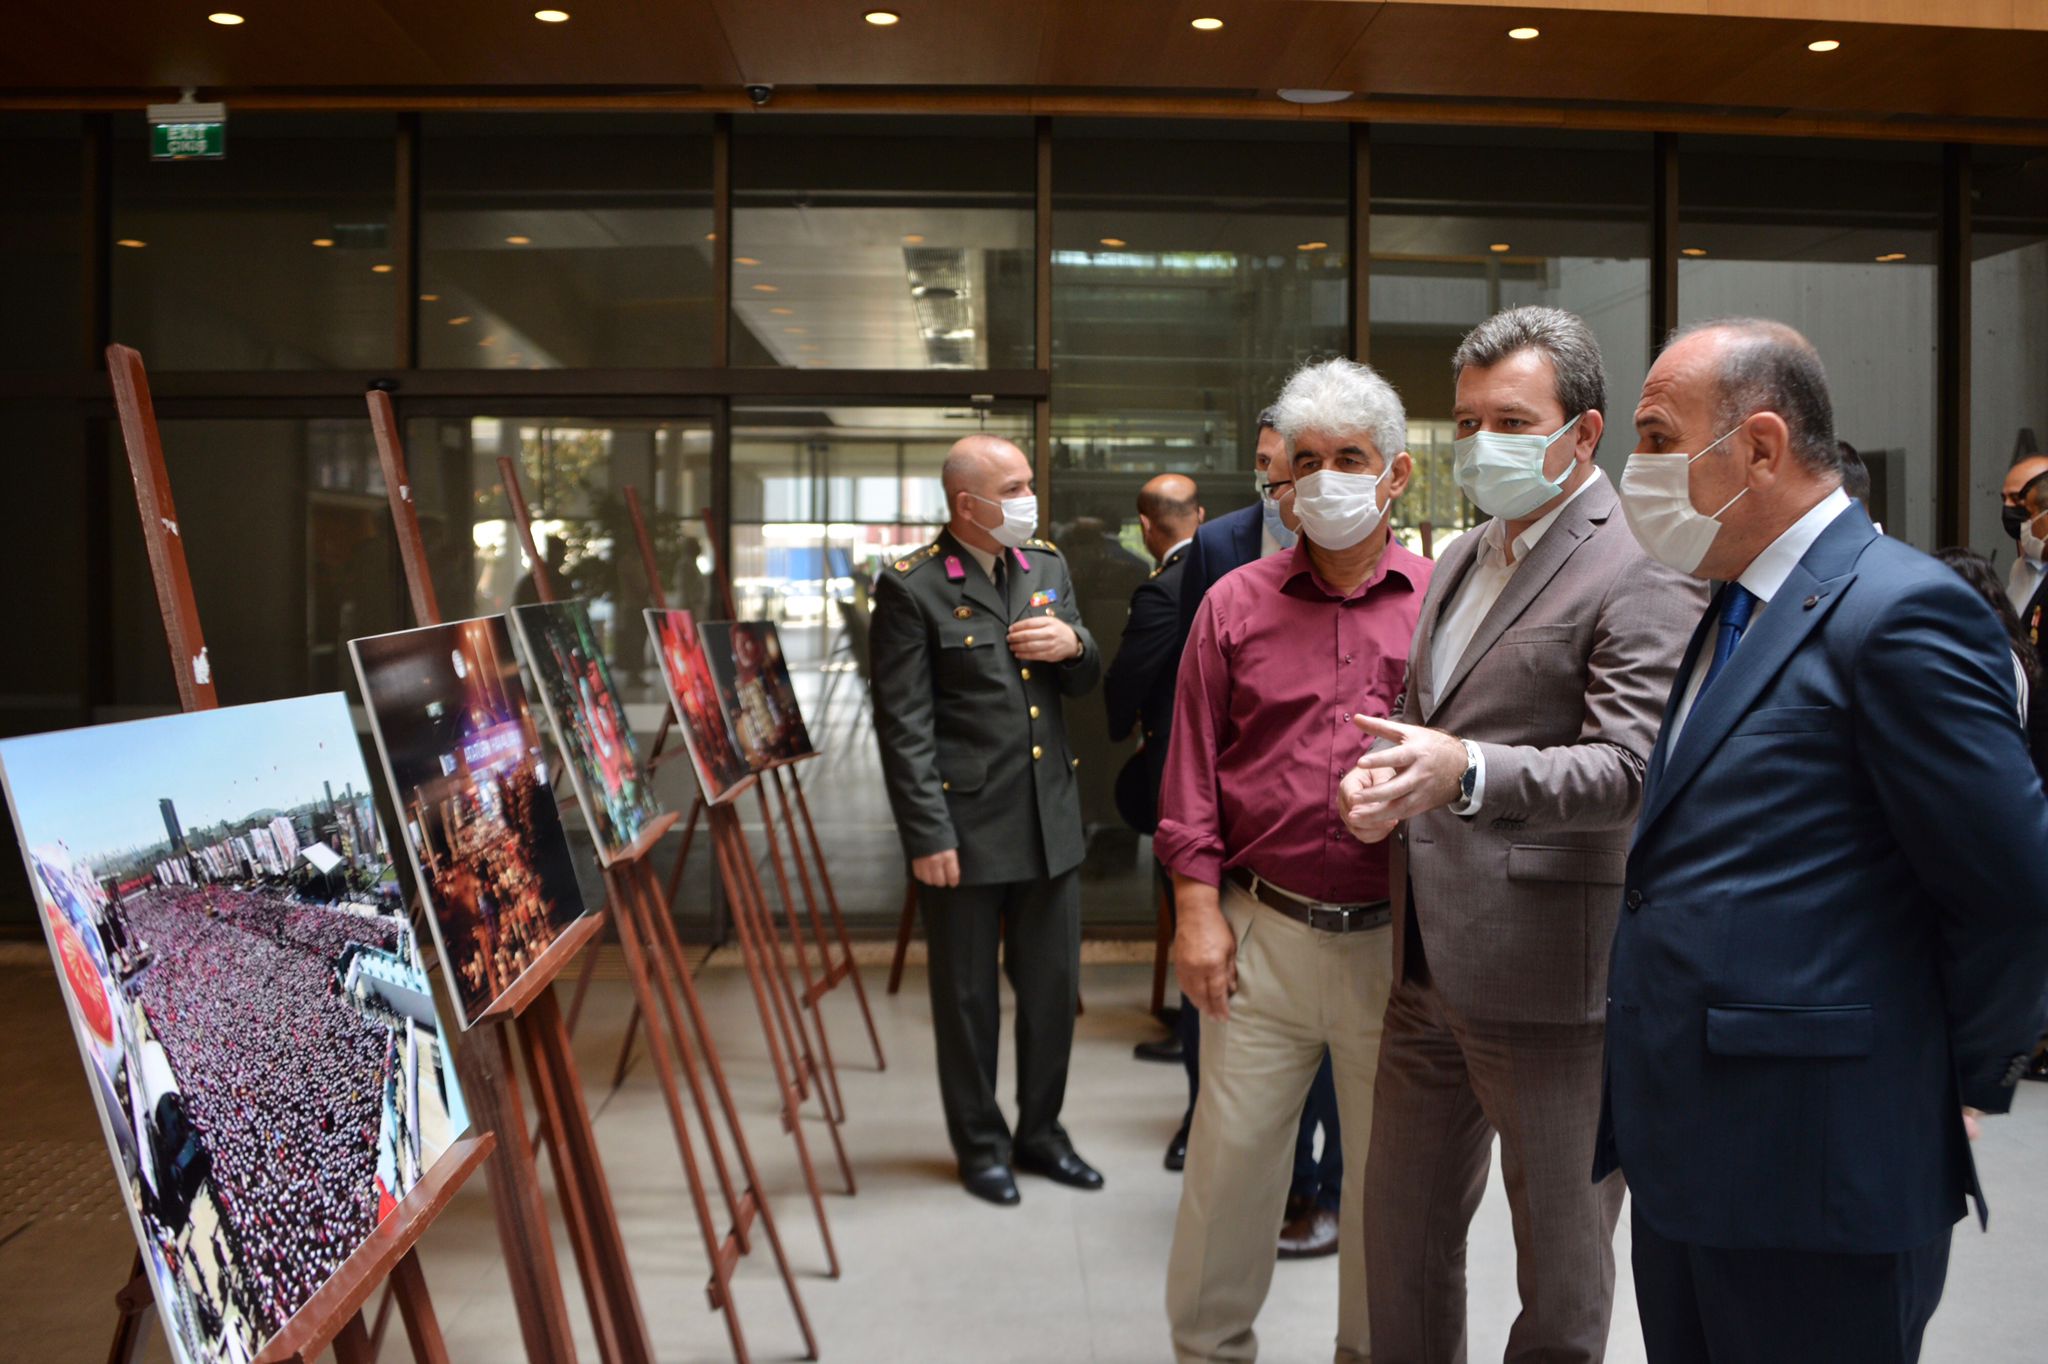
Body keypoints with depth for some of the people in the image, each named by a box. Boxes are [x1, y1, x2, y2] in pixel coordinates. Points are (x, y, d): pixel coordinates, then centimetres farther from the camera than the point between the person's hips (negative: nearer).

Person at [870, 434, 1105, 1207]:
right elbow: (903, 724, -12)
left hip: (1050, 818, 6)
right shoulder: (911, 588, -10)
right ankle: (981, 1144, 26)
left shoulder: (1047, 566, 8)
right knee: (968, 995, 9)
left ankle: (1040, 1130, 32)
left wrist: (1074, 644, -8)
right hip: (967, 824, -5)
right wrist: (927, 835, -15)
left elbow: (1083, 682, 16)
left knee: (1054, 986, 14)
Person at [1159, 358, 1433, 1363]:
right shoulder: (1236, 606, 4)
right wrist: (1197, 910, -2)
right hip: (1262, 930, 0)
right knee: (1230, 1155, 8)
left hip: (1399, 936, 0)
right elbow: (1194, 765, 3)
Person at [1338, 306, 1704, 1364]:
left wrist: (1468, 772, -34)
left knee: (1560, 1264, 9)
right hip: (1429, 961, 8)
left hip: (1548, 974, -8)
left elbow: (1631, 767, -21)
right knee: (1401, 1230, 19)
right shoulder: (1458, 562, 16)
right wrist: (1384, 773, 2)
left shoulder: (1641, 575, -11)